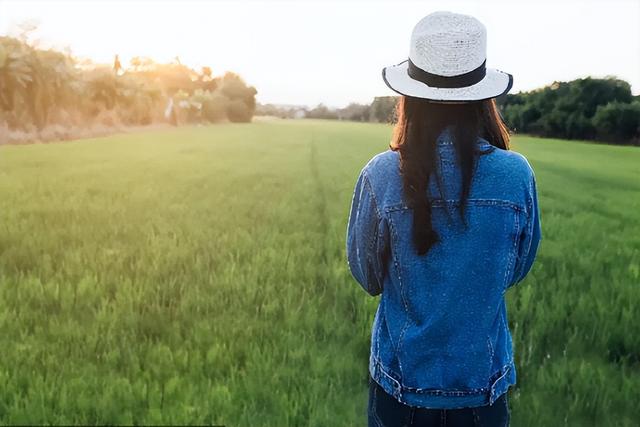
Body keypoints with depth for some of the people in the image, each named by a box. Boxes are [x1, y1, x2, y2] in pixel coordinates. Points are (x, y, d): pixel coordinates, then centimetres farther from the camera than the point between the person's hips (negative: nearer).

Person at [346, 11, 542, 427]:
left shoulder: (381, 175, -20)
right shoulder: (517, 174, -15)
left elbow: (367, 276, -5)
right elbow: (516, 271, 1)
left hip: (402, 378, -1)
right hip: (484, 379, 1)